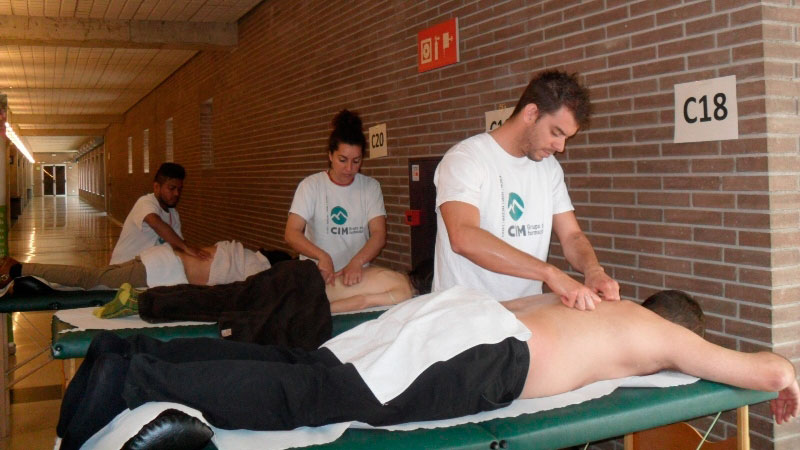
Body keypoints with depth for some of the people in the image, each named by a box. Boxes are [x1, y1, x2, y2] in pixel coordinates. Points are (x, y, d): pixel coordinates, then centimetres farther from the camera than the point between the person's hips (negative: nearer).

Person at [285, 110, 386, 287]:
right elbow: (291, 233, -8)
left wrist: (357, 262, -23)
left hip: (357, 274, 1)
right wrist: (322, 256, -25)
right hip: (316, 276, -1)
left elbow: (379, 234, -5)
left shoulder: (371, 187, 5)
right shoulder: (311, 186, 0)